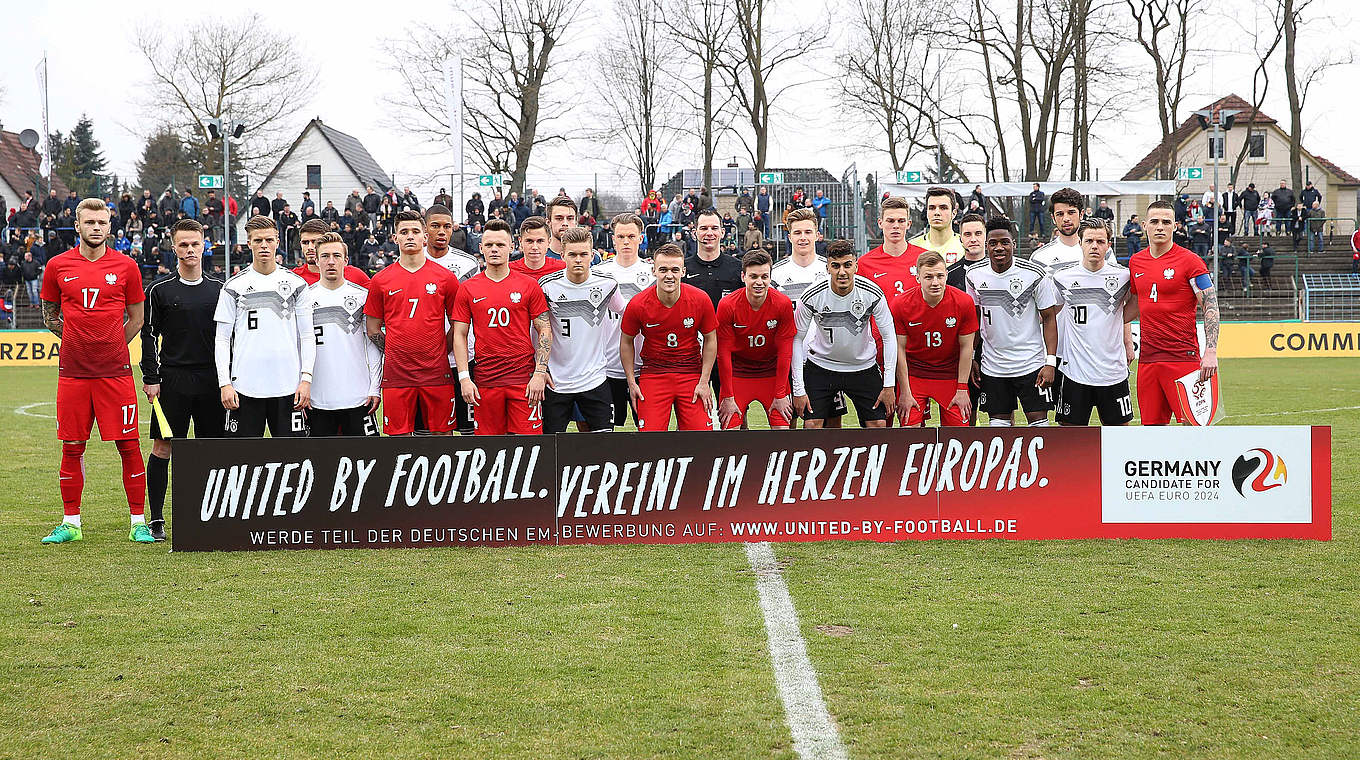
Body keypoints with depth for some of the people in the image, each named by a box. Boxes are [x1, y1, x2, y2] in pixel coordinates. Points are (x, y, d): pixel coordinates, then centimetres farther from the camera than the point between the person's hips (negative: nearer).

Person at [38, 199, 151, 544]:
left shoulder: (125, 267, 2)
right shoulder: (57, 266, 4)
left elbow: (136, 318, 10)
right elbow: (50, 316, 16)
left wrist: (110, 347, 5)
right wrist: (80, 342, 8)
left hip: (115, 371, -1)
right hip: (73, 372, 1)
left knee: (128, 445, -1)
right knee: (72, 448, 6)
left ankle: (139, 523, 6)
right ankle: (70, 523, 16)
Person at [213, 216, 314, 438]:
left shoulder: (295, 284, 8)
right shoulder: (234, 286, 6)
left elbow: (307, 336, 8)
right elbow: (222, 340, 5)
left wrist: (306, 379, -3)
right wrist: (224, 384, -4)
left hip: (288, 386, 0)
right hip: (244, 387, 0)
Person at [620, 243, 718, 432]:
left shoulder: (700, 300, -11)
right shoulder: (638, 304, -12)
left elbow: (710, 340, 3)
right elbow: (626, 341, 4)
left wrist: (704, 382, -1)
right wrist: (631, 382, 1)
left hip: (692, 373, 1)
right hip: (653, 372, -1)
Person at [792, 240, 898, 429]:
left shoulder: (873, 294, -18)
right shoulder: (811, 297, -20)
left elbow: (889, 337, -8)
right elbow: (797, 340, -10)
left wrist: (889, 385, -10)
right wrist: (798, 390, -12)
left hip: (863, 366, 1)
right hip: (821, 365, -1)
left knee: (878, 425, -4)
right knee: (812, 426, -11)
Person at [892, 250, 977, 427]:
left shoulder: (964, 302, -14)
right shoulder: (900, 305, -15)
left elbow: (966, 347, -5)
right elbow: (899, 350, -8)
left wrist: (962, 389, -5)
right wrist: (905, 393, -8)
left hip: (951, 374, 1)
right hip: (913, 372, -1)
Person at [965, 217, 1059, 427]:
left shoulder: (1034, 274, -11)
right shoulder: (975, 275, 0)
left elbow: (1049, 318, -6)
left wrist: (1050, 362, -13)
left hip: (1031, 363, -3)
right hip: (992, 366, 3)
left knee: (1038, 420, -5)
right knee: (998, 421, 7)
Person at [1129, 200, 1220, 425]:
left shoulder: (1189, 261, -5)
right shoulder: (1136, 262, 11)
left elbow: (1211, 307, -8)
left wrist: (1211, 352, -18)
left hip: (1183, 355, -5)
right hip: (1147, 356, 5)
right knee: (1153, 425, 6)